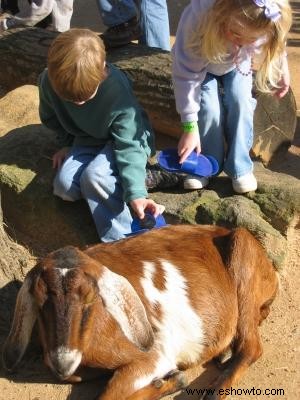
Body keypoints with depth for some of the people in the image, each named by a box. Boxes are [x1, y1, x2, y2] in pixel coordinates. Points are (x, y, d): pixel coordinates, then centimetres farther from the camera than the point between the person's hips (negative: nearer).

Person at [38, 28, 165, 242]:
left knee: (94, 176, -33)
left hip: (130, 137, -5)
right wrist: (67, 143, 5)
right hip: (88, 139, 5)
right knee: (64, 185, -21)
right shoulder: (48, 82, -23)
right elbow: (51, 117, 3)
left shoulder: (117, 91, -35)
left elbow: (128, 145, -33)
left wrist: (136, 193, -42)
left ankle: (120, 240, -18)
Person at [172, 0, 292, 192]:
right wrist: (190, 127, -36)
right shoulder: (198, 18, -44)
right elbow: (186, 75, -37)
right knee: (210, 108, -23)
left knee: (240, 101, -22)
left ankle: (240, 167, -7)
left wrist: (282, 70, 4)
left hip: (238, 63, 2)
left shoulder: (260, 25, -36)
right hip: (202, 64, -2)